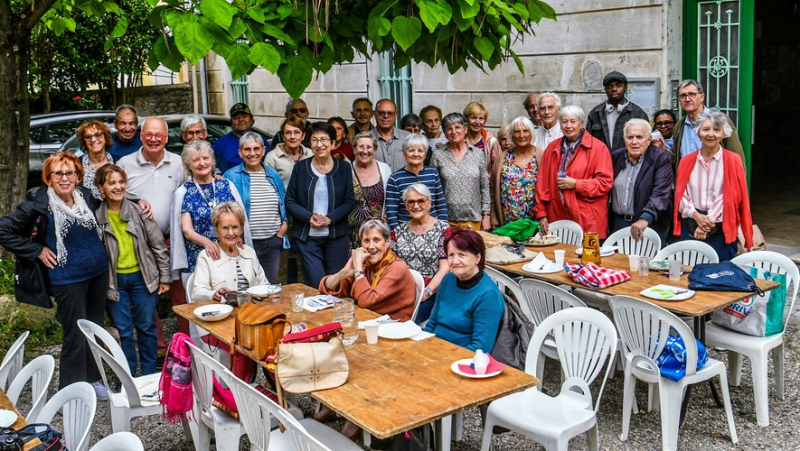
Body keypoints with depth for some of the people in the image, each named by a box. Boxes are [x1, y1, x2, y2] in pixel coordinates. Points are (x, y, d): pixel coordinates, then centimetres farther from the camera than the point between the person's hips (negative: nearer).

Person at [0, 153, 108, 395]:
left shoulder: (87, 196, 0)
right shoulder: (39, 205, -14)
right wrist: (37, 251, -12)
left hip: (99, 272, 5)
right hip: (67, 279, -5)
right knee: (75, 336, 0)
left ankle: (92, 379, 35)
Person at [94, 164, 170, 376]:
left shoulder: (139, 211, -6)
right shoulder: (96, 216, -5)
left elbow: (158, 245, -1)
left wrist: (165, 277, 0)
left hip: (142, 277, 0)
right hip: (114, 281, 0)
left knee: (146, 327, 9)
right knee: (123, 331, 9)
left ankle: (149, 375, 25)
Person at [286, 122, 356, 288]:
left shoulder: (343, 168, 4)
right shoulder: (301, 167, 3)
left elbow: (350, 201, 1)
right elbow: (290, 201, 3)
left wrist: (330, 218, -13)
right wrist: (309, 217, -13)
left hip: (337, 236, 1)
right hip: (307, 237, -1)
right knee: (315, 285, -5)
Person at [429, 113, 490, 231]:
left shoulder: (478, 154, 5)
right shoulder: (438, 155, 2)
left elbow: (485, 187, 8)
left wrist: (486, 216, 4)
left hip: (474, 220, 1)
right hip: (447, 220, -1)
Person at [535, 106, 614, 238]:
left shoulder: (598, 148, 0)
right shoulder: (552, 148, 13)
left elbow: (605, 182, -6)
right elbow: (542, 183, 12)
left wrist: (576, 184, -12)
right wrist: (541, 214, 6)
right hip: (557, 219, 3)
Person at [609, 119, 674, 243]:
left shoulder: (661, 158, -7)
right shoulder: (616, 157, 9)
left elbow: (660, 193, -17)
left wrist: (645, 219, -30)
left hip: (649, 225, -4)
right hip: (617, 223, 4)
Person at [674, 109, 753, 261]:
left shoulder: (733, 161, -1)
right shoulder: (687, 161, 7)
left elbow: (731, 196, -6)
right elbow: (681, 194, 4)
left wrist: (709, 221, -12)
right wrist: (696, 215, -12)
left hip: (721, 229, -2)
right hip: (690, 227, 2)